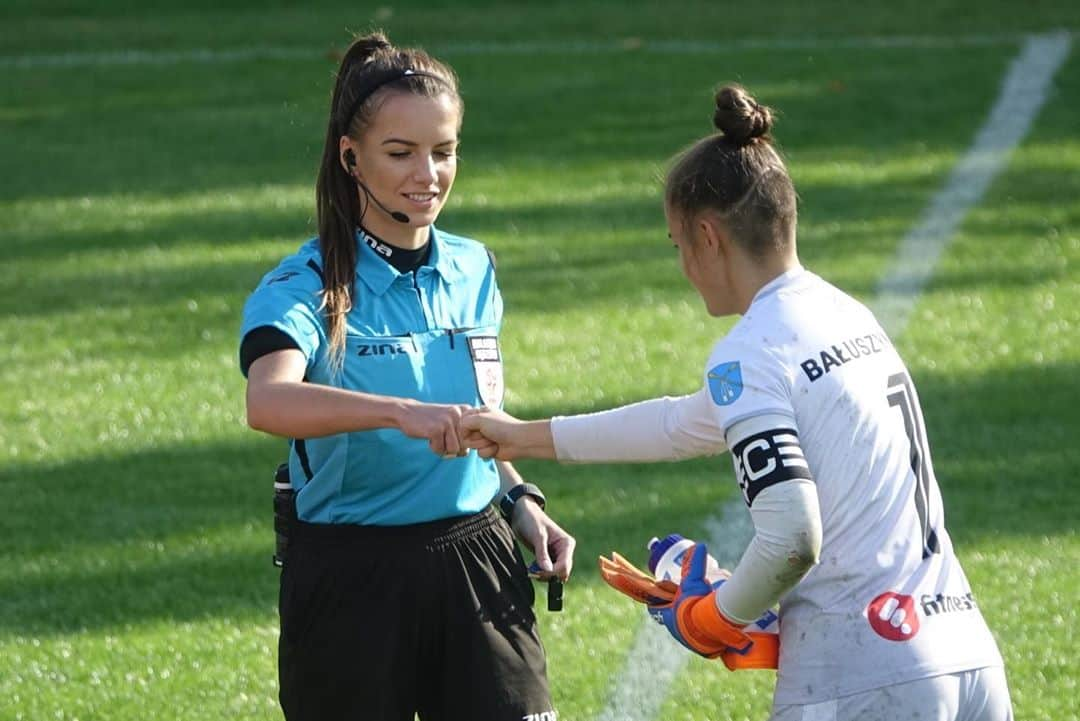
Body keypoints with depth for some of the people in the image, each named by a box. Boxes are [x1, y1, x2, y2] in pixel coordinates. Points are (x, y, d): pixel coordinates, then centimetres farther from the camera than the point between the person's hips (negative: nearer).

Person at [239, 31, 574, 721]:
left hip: (476, 561, 4)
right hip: (351, 579, -4)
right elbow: (268, 401, -32)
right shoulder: (305, 287, -10)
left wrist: (520, 498, 6)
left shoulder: (474, 272, 9)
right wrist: (404, 413, -45)